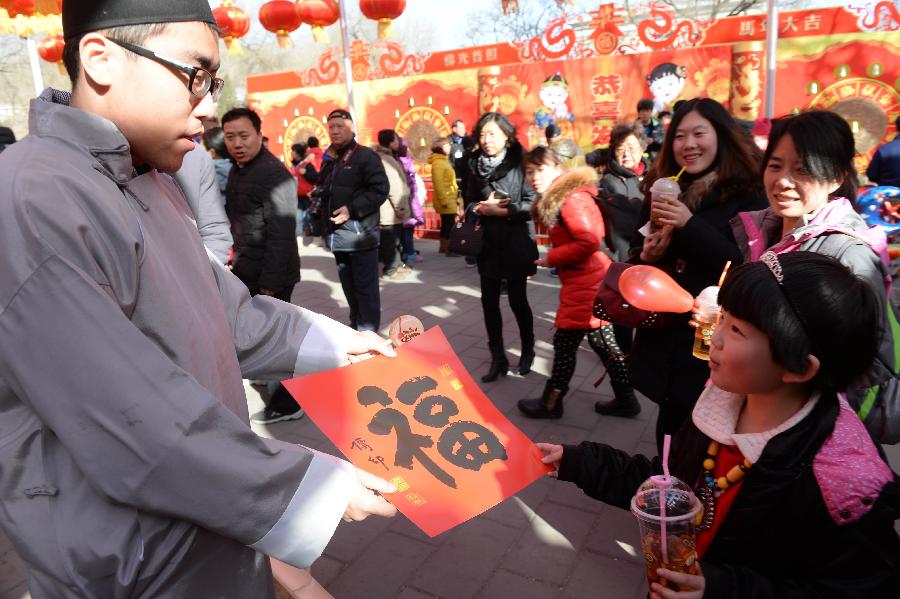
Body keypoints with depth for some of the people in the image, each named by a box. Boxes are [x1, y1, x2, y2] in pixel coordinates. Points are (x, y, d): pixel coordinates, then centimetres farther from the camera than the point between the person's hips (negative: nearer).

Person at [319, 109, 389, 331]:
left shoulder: (366, 156, -7)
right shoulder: (329, 159, 17)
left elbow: (380, 190, -16)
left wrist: (352, 209, -21)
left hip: (360, 235, -8)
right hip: (338, 235, 8)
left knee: (365, 288, -2)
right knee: (349, 287, 16)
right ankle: (355, 328, 28)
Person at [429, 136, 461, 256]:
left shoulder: (443, 161, 16)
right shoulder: (438, 162, -15)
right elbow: (438, 183, -21)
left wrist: (455, 197, 20)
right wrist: (444, 200, -23)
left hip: (449, 199, 10)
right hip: (446, 200, -10)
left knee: (446, 224, 15)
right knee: (449, 224, -7)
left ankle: (443, 247, 23)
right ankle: (449, 250, -2)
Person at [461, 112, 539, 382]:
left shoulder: (520, 163, -10)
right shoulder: (475, 164, 4)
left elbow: (533, 204, -13)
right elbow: (469, 201, 10)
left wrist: (502, 211, -18)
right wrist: (481, 208, -10)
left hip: (515, 242, -4)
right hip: (488, 243, 4)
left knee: (517, 299, 7)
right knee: (489, 301, 5)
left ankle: (528, 350, 31)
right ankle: (498, 358, 19)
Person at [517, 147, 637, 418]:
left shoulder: (572, 198, -17)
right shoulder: (554, 199, 13)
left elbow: (589, 243, -25)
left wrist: (550, 258, -15)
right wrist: (553, 257, 1)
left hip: (586, 282, -10)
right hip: (587, 280, 10)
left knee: (565, 342, 2)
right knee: (603, 341, 16)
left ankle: (550, 403, 18)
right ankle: (626, 400, 28)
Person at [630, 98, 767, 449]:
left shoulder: (747, 195, -6)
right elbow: (635, 256, 14)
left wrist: (691, 226, -23)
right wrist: (647, 256, -9)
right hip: (663, 339, 4)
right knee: (671, 430, 13)